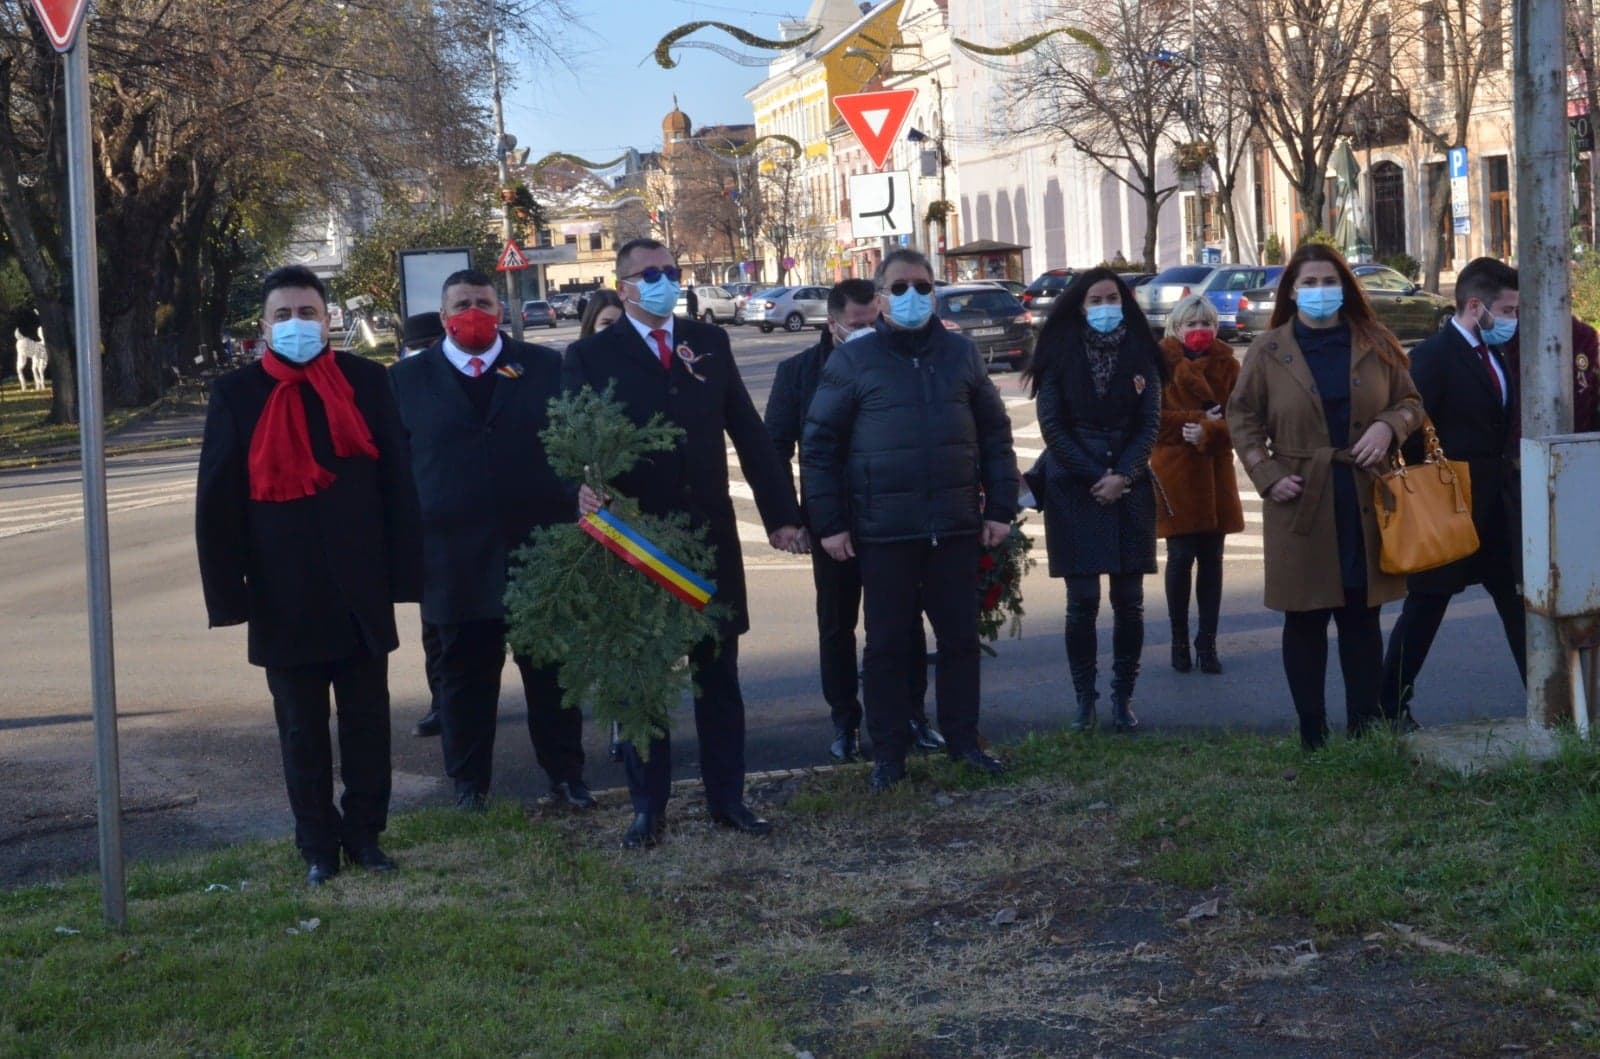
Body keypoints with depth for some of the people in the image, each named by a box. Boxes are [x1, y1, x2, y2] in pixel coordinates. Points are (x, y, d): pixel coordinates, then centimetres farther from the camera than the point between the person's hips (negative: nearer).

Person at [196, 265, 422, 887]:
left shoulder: (366, 382, 1)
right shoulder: (236, 395, -2)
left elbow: (397, 481, 2)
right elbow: (216, 504, -2)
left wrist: (403, 573, -2)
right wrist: (229, 594, -7)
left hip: (362, 590, 1)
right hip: (285, 597, -1)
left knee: (367, 720, 9)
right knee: (302, 730, 9)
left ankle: (365, 833, 23)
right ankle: (318, 846, 20)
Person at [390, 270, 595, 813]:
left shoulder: (546, 368, 5)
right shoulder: (408, 379, 5)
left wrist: (576, 524, -3)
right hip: (455, 558, 0)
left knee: (551, 670, 9)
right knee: (465, 675, 8)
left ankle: (565, 772, 21)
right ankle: (469, 779, 22)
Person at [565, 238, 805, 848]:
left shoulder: (709, 343, 9)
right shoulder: (591, 356, -1)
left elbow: (749, 433, 9)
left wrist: (780, 514, 6)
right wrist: (585, 487, -32)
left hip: (711, 537, 3)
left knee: (718, 673, 8)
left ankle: (728, 798, 17)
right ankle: (648, 808, 15)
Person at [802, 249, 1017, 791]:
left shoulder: (961, 353, 8)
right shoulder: (853, 359, -1)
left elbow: (994, 433, 11)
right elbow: (819, 444, -2)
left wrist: (1000, 507, 6)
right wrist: (828, 523, -6)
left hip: (956, 527, 3)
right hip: (884, 530, -3)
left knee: (960, 637, 8)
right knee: (888, 643, 4)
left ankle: (963, 740, 22)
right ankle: (888, 753, 13)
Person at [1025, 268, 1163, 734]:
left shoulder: (1140, 354, 6)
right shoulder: (1061, 356, 2)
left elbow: (1150, 423, 2)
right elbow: (1052, 425, -2)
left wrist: (1122, 476, -11)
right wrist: (1095, 478, -9)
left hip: (1129, 487, 1)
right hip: (1074, 489, -1)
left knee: (1129, 600, 1)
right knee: (1082, 600, -2)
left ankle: (1123, 697, 9)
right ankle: (1085, 700, 5)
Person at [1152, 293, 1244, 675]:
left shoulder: (1227, 365, 6)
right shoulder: (1160, 364, -3)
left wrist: (1208, 433, -19)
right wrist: (1197, 420, -15)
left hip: (1215, 472, 3)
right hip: (1174, 473, -3)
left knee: (1211, 560, 5)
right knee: (1181, 557, -3)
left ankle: (1207, 643, 13)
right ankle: (1179, 640, 12)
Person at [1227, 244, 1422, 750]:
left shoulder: (1376, 344, 6)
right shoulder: (1267, 351, 2)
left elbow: (1411, 401, 11)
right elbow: (1242, 419, 5)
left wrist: (1388, 425, -11)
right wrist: (1269, 476, -6)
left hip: (1366, 501, 2)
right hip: (1301, 501, -1)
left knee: (1362, 619, 7)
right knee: (1305, 622, 4)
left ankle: (1365, 730, 14)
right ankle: (1312, 736, 12)